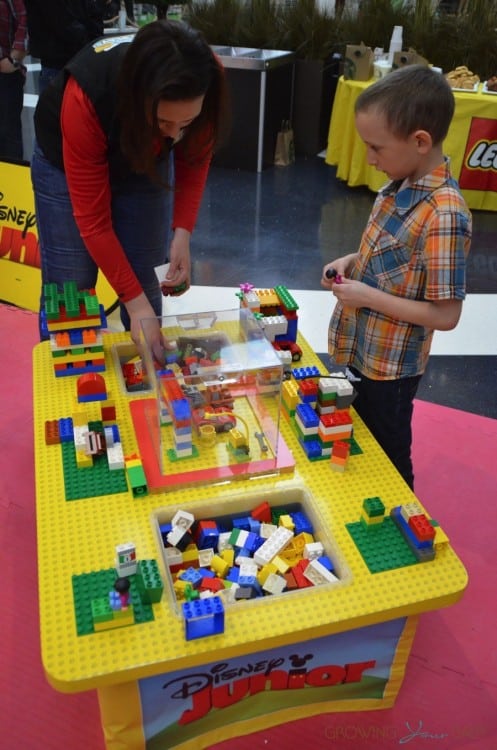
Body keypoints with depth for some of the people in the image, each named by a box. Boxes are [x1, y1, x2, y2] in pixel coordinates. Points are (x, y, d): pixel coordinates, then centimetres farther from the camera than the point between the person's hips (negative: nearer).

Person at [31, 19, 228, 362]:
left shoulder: (206, 86, -31)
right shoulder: (85, 97, -40)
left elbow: (194, 160, -11)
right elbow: (92, 219, -33)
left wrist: (182, 233, -25)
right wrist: (134, 303, -35)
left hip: (146, 160, 3)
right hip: (67, 163, -2)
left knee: (145, 281, 2)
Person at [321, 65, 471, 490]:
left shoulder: (444, 214, -28)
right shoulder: (402, 185, -2)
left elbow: (446, 314, -25)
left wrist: (369, 297, -24)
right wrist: (353, 262, -4)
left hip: (389, 367, -8)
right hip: (359, 351, 8)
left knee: (386, 460, 15)